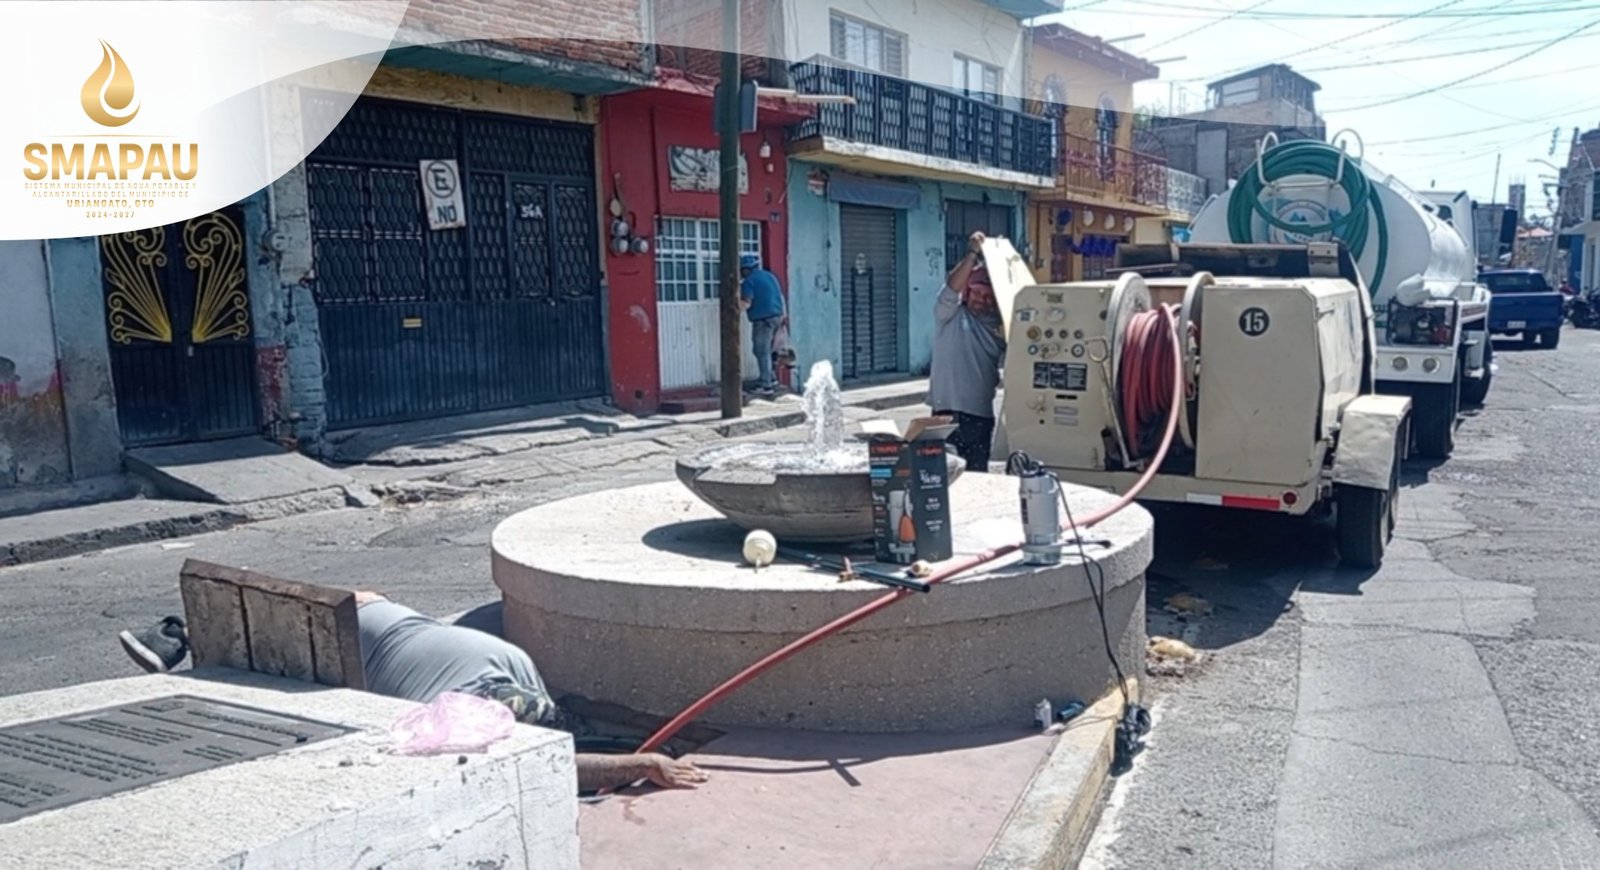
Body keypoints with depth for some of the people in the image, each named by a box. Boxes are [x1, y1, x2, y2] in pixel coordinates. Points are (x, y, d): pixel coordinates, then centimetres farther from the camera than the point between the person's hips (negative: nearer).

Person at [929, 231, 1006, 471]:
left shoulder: (998, 326, 14)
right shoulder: (950, 315, 0)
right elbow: (951, 288, -18)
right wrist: (972, 255, -22)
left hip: (982, 413, 5)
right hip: (950, 411, -5)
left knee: (979, 474, 12)